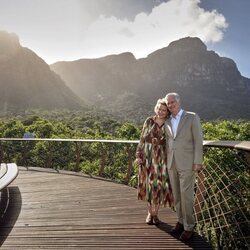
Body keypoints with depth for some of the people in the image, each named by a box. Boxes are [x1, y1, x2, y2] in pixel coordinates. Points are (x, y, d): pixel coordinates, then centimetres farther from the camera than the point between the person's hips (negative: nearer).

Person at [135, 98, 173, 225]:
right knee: (149, 185, 7)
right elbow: (142, 139, 3)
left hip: (162, 159, 0)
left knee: (160, 185, 3)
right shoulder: (149, 121, 1)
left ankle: (155, 213, 21)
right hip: (148, 157, 1)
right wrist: (138, 155, -2)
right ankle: (149, 213, 23)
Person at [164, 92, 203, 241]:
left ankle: (189, 227, 11)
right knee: (177, 195, 11)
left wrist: (198, 162, -14)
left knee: (186, 195, -3)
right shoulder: (168, 121, 11)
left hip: (187, 163, -5)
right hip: (172, 163, 6)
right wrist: (167, 161, 11)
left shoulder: (192, 117, -6)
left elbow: (198, 140, -9)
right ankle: (182, 221, 26)